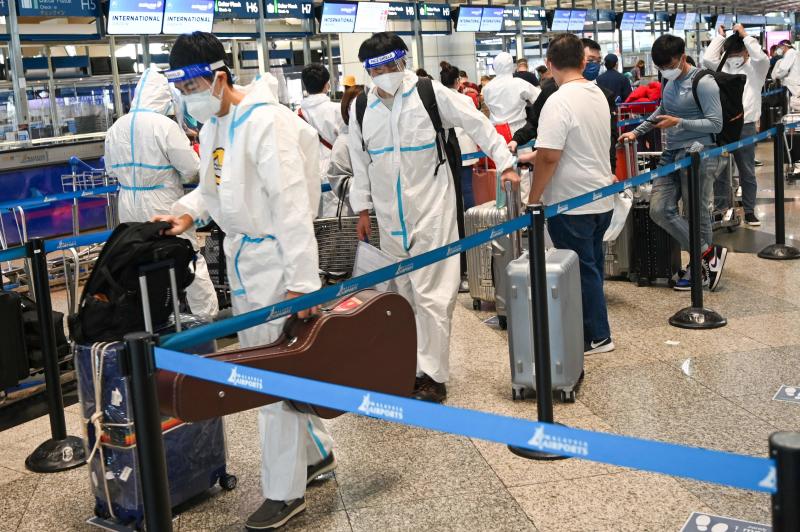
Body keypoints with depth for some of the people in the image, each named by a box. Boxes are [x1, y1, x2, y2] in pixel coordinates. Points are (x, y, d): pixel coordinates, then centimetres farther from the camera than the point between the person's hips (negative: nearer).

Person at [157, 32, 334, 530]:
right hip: (243, 260, 9)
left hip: (276, 260, -9)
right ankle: (316, 452, 36)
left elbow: (292, 203, -22)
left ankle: (285, 491, 12)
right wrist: (188, 210, 1)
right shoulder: (212, 127, 9)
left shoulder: (266, 122, -19)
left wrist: (300, 280, -24)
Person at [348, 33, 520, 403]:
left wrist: (505, 164, -4)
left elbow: (476, 123, -1)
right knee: (404, 293, 12)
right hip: (390, 215, 5)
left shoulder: (431, 94, -6)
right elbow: (360, 163, 14)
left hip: (432, 209, -4)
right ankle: (411, 365, 24)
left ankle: (433, 377, -1)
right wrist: (363, 209, 15)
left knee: (431, 295, -6)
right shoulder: (361, 108, 6)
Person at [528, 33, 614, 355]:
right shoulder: (598, 95, 7)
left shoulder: (559, 102, -19)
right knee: (592, 265, 18)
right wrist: (531, 156, 23)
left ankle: (597, 337, 13)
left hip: (572, 204, -8)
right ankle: (593, 330, 29)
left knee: (582, 270, 3)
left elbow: (548, 157, -23)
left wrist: (533, 199, -12)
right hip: (602, 198, 8)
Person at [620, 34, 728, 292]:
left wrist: (678, 122, -17)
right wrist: (637, 132, 22)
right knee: (660, 210, -2)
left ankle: (701, 264, 13)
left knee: (699, 213, -2)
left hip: (697, 154, -8)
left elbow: (716, 123, -12)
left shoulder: (703, 83, -10)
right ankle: (709, 253, 6)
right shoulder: (669, 81, 13)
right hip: (672, 154, 8)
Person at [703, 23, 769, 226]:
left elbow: (762, 58, -17)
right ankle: (721, 209, 12)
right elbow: (707, 59, -5)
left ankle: (749, 210, 16)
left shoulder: (755, 68, 4)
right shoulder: (723, 67, 11)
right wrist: (720, 36, 1)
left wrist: (744, 35, -10)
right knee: (719, 170, 4)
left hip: (745, 126, -2)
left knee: (747, 172, 7)